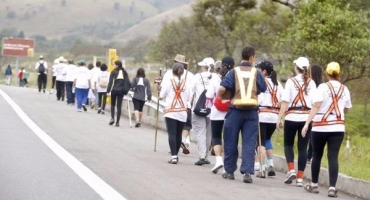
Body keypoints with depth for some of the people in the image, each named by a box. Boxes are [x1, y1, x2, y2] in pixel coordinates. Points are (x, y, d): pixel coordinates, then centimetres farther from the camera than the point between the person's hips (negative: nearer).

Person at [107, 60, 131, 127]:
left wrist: (108, 91, -8)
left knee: (113, 104, 17)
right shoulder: (124, 73, 6)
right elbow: (128, 83, 2)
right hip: (121, 91, 2)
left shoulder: (113, 72, -3)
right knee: (119, 106, 4)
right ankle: (117, 122, 2)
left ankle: (112, 118, -1)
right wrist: (126, 91, 9)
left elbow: (110, 82, -8)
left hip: (114, 90, -2)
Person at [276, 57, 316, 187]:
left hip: (292, 117, -2)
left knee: (288, 144, 15)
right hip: (307, 117, 2)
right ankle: (300, 178, 4)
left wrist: (279, 118, -3)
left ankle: (291, 170, -4)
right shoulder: (311, 83, 4)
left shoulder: (291, 81, -3)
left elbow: (285, 102, -7)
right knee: (303, 147, 6)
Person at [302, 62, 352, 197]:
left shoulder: (323, 87, -7)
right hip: (338, 127, 2)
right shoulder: (345, 89, 5)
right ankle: (332, 188, -12)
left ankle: (314, 185, 22)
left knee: (317, 156, 13)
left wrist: (307, 123, -17)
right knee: (333, 157, -2)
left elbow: (316, 106, -16)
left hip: (320, 127, -2)